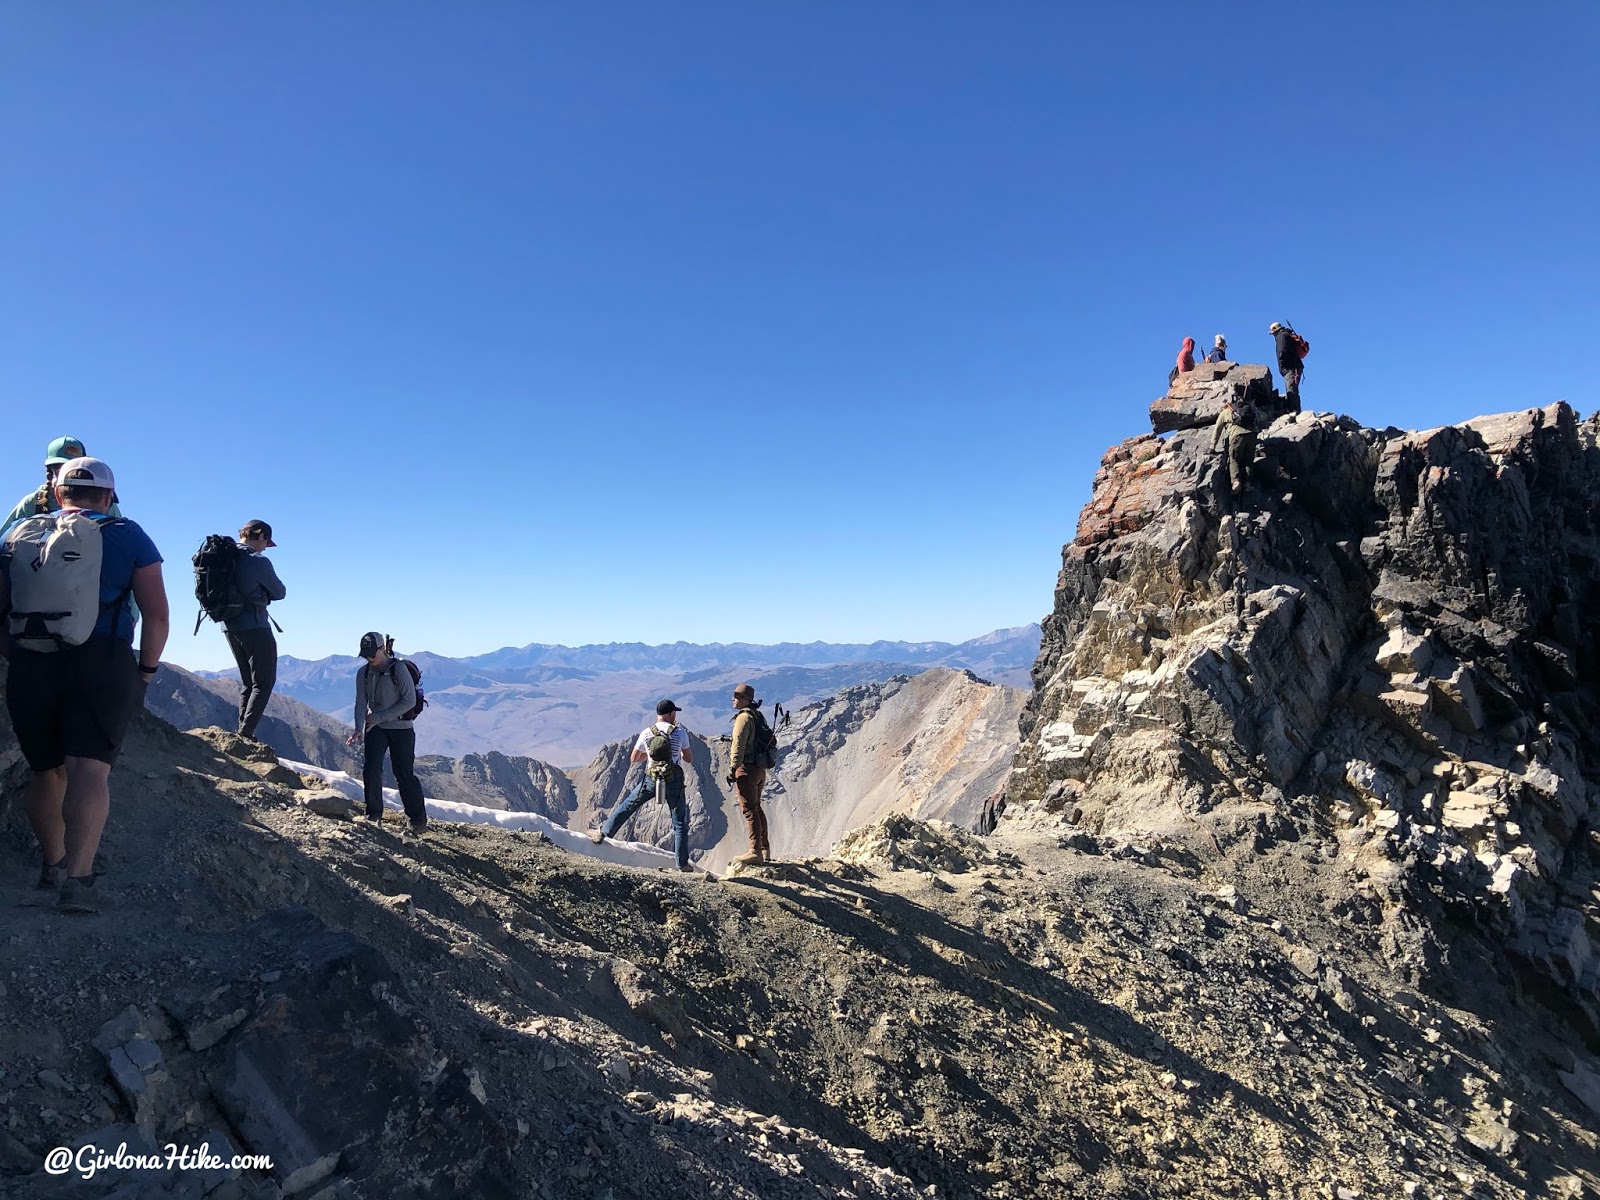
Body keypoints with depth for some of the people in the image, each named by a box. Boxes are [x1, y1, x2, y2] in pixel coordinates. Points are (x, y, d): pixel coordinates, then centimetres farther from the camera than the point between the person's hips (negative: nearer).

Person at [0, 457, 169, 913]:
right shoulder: (126, 536, 2)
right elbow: (157, 614, -5)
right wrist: (146, 671, 5)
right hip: (102, 668, -4)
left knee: (46, 770, 19)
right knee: (89, 769, -9)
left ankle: (52, 863, 35)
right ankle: (77, 878, -21)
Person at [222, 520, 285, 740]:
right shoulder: (259, 562, -16)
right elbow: (280, 593, -6)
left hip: (229, 627, 8)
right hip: (255, 627, -8)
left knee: (247, 682, 18)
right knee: (264, 683, 0)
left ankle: (242, 732, 15)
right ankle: (246, 734, -8)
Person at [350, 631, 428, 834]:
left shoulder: (399, 669, -13)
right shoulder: (363, 673, 3)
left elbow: (409, 701, -16)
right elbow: (361, 703, 0)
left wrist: (380, 716, -18)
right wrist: (359, 729, -16)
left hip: (401, 728, -4)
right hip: (375, 728, 4)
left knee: (404, 775, -2)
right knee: (370, 769, -10)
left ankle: (418, 819, 8)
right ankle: (374, 813, 6)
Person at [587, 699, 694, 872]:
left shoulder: (647, 733, 0)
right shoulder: (680, 732, -6)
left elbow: (633, 759, 10)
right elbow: (689, 758, 2)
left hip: (651, 780, 2)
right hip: (674, 781, -1)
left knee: (627, 806, 22)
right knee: (680, 823, 8)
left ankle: (603, 833, 28)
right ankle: (682, 863, 10)